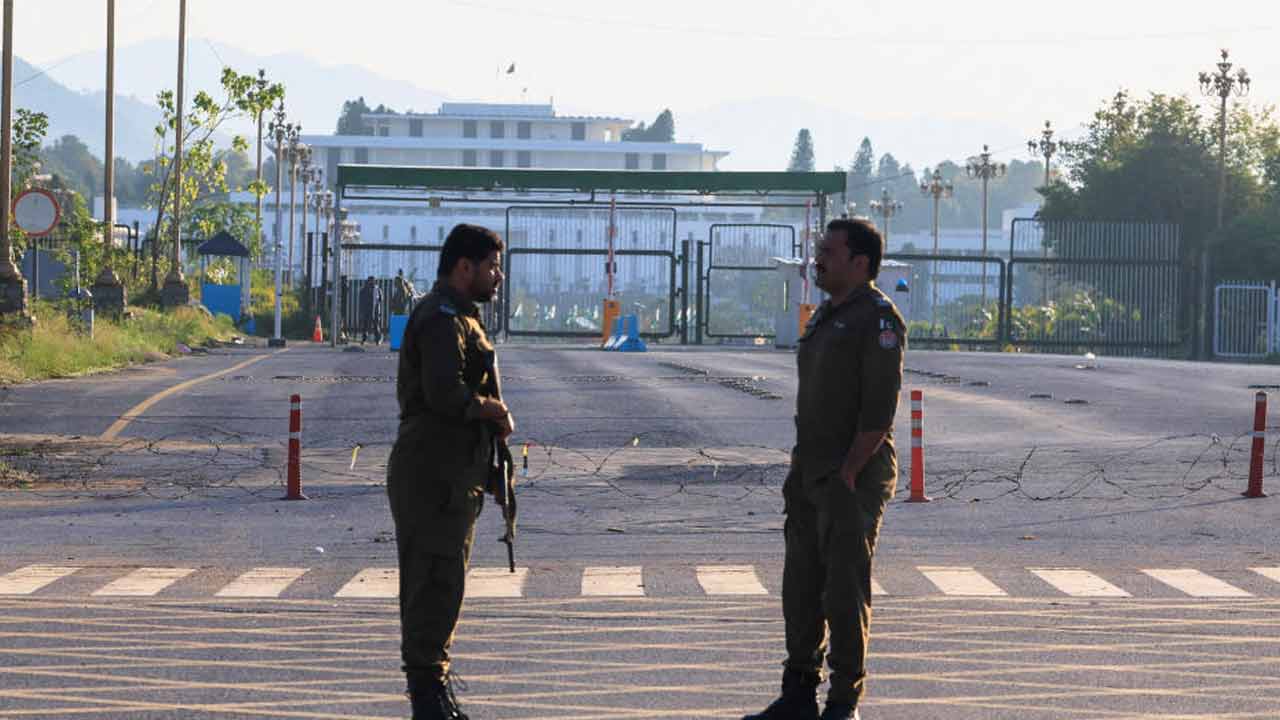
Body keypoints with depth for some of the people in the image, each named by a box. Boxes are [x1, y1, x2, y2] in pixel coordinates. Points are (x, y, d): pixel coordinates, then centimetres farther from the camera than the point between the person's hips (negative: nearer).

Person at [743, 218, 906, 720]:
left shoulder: (878, 319, -12)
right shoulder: (826, 316, 16)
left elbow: (880, 409, -18)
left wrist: (847, 475, -20)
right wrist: (799, 471, 15)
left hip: (852, 480, -9)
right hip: (812, 479, 9)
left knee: (846, 593, -5)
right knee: (801, 588, 9)